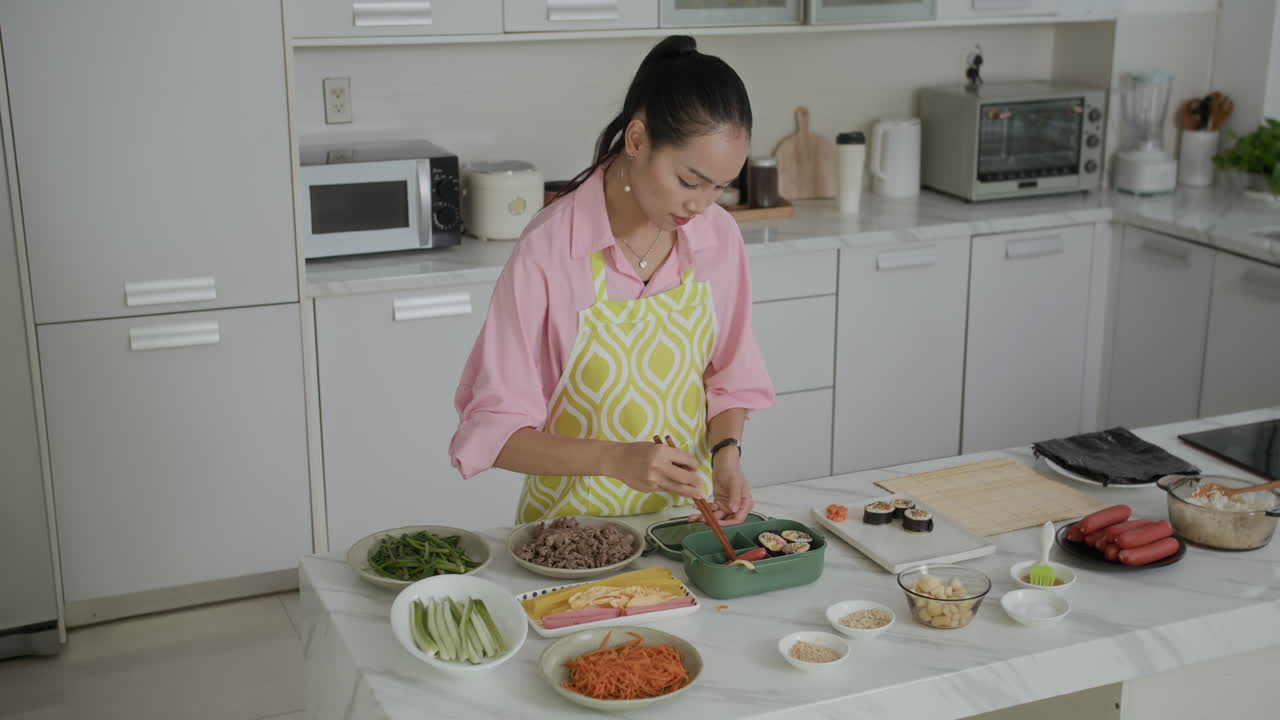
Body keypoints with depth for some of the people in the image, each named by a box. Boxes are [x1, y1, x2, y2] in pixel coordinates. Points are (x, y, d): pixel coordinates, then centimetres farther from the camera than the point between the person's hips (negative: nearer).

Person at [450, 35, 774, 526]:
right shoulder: (548, 251, -18)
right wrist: (618, 458, -29)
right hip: (574, 523, -1)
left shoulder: (718, 237, -5)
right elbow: (495, 431, -16)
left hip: (683, 514, 2)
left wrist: (726, 450, -10)